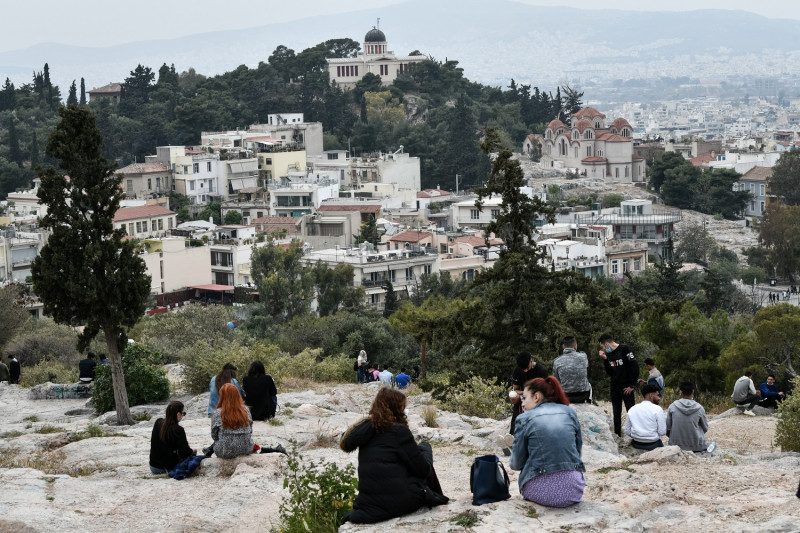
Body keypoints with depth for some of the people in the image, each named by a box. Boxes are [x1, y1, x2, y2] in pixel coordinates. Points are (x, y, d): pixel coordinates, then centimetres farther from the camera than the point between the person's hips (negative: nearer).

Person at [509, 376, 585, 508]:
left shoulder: (524, 419, -2)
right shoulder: (570, 412, 7)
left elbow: (516, 464, 3)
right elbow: (578, 451, 15)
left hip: (541, 493, -2)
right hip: (573, 490, 2)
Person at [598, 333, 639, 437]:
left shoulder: (625, 349, -9)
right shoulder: (608, 354, 10)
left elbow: (635, 367, -13)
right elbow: (609, 373, 8)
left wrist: (632, 385, -13)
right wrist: (605, 359, -3)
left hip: (627, 388, -6)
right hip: (614, 388, 6)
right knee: (616, 414, 9)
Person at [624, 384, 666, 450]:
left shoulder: (632, 409, 2)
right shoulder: (657, 409, -11)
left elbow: (627, 432, 4)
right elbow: (662, 432, -12)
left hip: (636, 445, 4)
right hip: (652, 445, -4)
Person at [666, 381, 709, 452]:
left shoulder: (672, 407, -7)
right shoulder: (699, 408, -8)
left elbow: (668, 428, 0)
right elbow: (705, 428, 6)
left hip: (676, 445, 1)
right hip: (696, 447, -1)